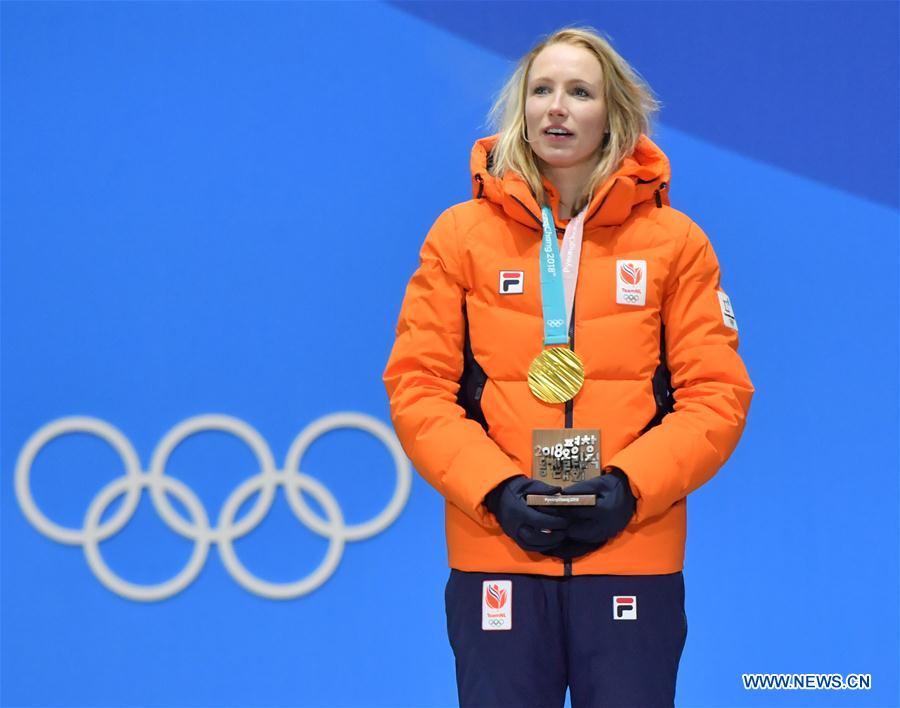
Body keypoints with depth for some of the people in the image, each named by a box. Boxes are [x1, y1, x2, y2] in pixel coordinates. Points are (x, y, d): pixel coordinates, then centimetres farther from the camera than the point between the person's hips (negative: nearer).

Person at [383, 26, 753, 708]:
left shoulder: (674, 240, 6)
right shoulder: (462, 234, 6)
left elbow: (717, 394, 3)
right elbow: (417, 387, 3)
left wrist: (631, 486, -12)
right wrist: (495, 490, -12)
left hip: (634, 558, 0)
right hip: (495, 556, 0)